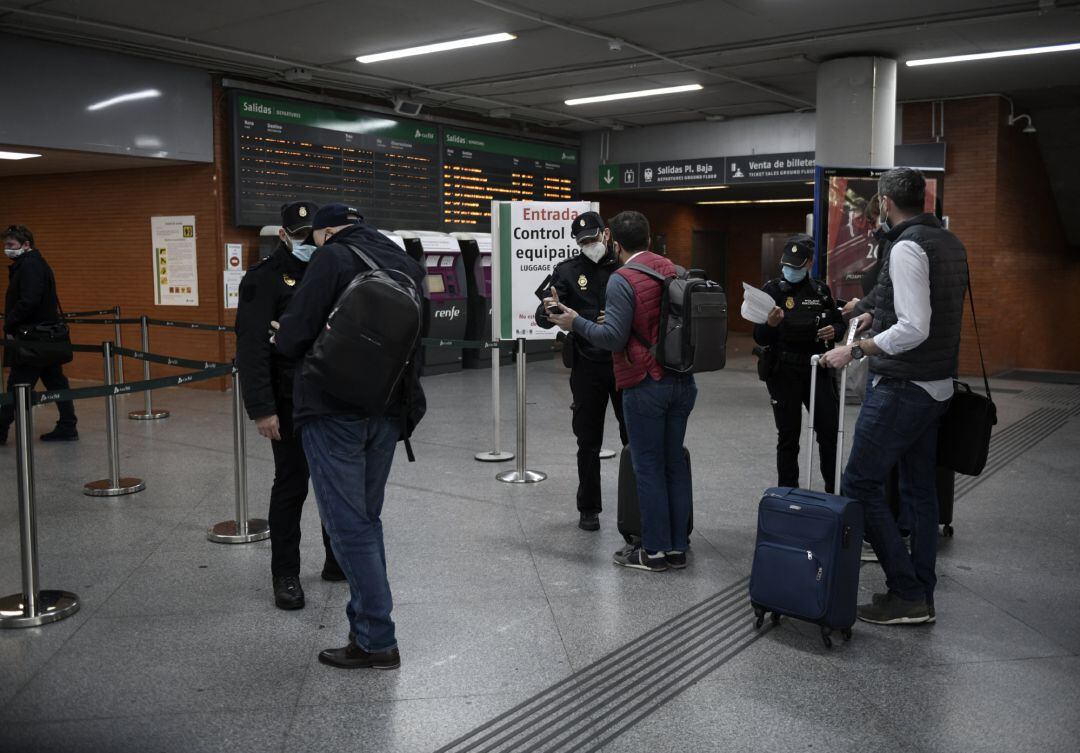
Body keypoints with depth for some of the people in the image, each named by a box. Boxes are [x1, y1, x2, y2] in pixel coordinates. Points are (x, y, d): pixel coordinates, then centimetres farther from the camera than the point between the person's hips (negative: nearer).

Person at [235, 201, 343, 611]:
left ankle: (338, 560, 29)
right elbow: (252, 347, -14)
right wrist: (261, 408, -20)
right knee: (291, 486, 1)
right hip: (290, 404, -6)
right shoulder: (264, 278, -7)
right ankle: (285, 575, 14)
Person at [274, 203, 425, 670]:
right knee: (366, 519, 17)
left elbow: (293, 337, -11)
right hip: (388, 410, 7)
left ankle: (376, 640, 3)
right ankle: (368, 626, 22)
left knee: (349, 525, -1)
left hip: (334, 410, -7)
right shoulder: (406, 264, 13)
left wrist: (282, 338, 10)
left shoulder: (331, 257, -7)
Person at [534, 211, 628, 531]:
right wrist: (550, 313, -31)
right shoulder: (568, 271, 2)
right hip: (587, 366, 0)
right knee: (588, 442, 9)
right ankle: (588, 509, 22)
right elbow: (542, 316, -7)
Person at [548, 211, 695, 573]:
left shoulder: (622, 280, -13)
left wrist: (576, 323, -4)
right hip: (682, 381, 7)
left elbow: (614, 338, -18)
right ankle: (677, 546, 19)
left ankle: (654, 550, 9)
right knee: (675, 463, 12)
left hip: (646, 386, -7)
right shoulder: (676, 271, 9)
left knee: (649, 467, 2)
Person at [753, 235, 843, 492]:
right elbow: (759, 338, -6)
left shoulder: (821, 290, 7)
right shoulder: (772, 290, -3)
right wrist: (771, 324, -28)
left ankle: (834, 491, 17)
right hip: (784, 372, -3)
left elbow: (838, 322, 20)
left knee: (830, 430, 3)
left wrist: (833, 330, -4)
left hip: (817, 367, 3)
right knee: (788, 436, 5)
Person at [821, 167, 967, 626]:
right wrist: (880, 315, 24)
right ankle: (922, 596, 21)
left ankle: (906, 594, -1)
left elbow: (914, 329, -24)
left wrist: (854, 350, -18)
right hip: (937, 386, 10)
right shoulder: (949, 243, 12)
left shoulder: (907, 247, -17)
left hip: (902, 389, -10)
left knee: (860, 485, -3)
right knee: (919, 489, 14)